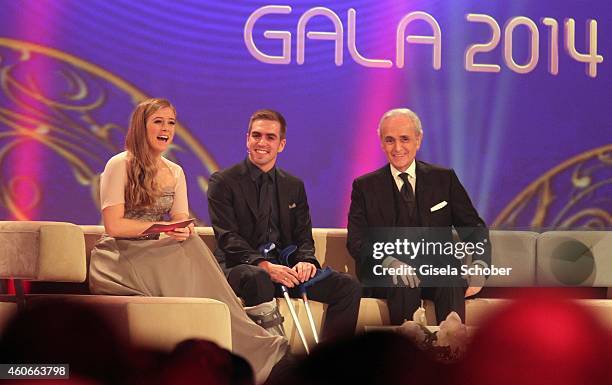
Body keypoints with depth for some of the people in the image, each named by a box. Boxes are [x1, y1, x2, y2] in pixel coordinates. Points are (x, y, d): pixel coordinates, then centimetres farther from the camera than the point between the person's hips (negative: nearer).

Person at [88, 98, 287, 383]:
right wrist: (163, 227, -18)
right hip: (119, 257, -5)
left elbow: (181, 221, 7)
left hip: (155, 256, 5)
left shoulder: (175, 172, 16)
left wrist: (185, 230, -17)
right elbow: (114, 225, -10)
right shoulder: (120, 165, -3)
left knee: (190, 246, -28)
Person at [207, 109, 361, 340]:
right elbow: (227, 238, -9)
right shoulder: (223, 182, 2)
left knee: (348, 287, -14)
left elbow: (303, 236, 13)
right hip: (239, 267, -5)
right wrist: (264, 266, -24)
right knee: (258, 278, -41)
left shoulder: (294, 186, 18)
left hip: (285, 269, 5)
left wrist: (306, 260, -13)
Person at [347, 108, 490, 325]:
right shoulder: (365, 187, 9)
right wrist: (391, 262, -22)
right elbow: (356, 241, -1)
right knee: (405, 284, -35)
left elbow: (474, 228, 10)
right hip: (385, 279, -1)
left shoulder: (444, 179, 12)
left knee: (451, 282, -34)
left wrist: (480, 266, -13)